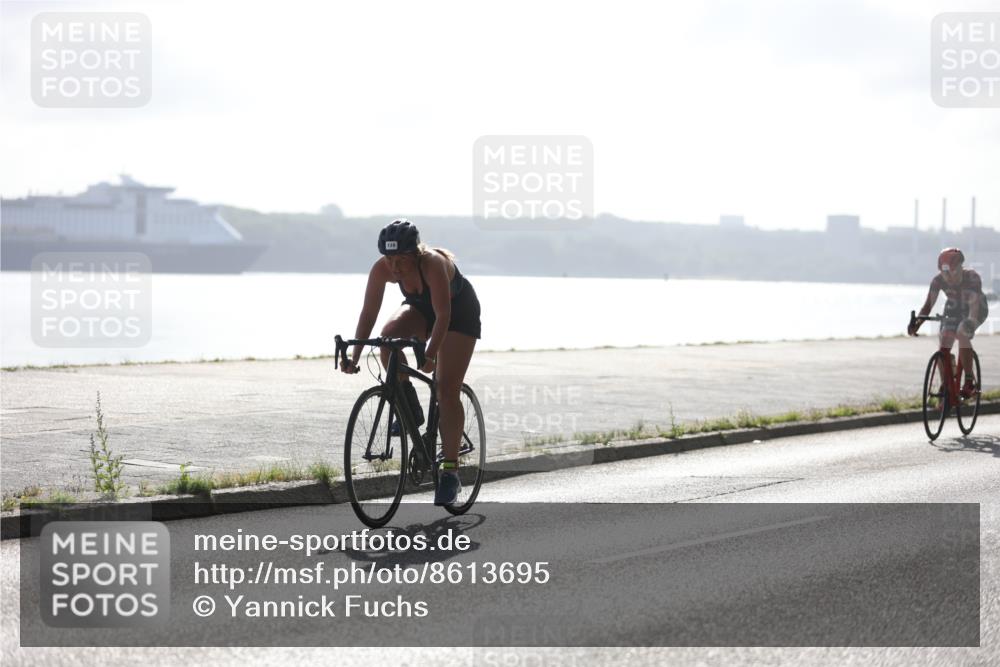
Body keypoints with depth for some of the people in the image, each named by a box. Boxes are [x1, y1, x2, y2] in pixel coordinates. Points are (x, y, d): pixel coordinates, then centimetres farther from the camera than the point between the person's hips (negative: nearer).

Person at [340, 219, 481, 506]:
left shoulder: (434, 264, -38)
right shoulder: (382, 269, -24)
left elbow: (443, 315, -41)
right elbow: (369, 313, -22)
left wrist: (430, 354, -53)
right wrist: (354, 356, -31)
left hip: (459, 311, -4)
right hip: (420, 308, 4)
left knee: (447, 390, -13)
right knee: (388, 336, -29)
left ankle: (450, 471, -7)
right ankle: (410, 407, -10)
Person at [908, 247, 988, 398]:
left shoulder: (972, 278, -32)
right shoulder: (938, 280, -23)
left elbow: (974, 304, -40)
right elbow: (928, 304, -27)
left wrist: (970, 322, -59)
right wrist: (916, 323, -44)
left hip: (976, 310, -4)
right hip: (953, 310, 4)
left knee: (962, 334, -30)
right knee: (944, 342, -14)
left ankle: (969, 381, -19)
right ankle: (945, 388, -4)